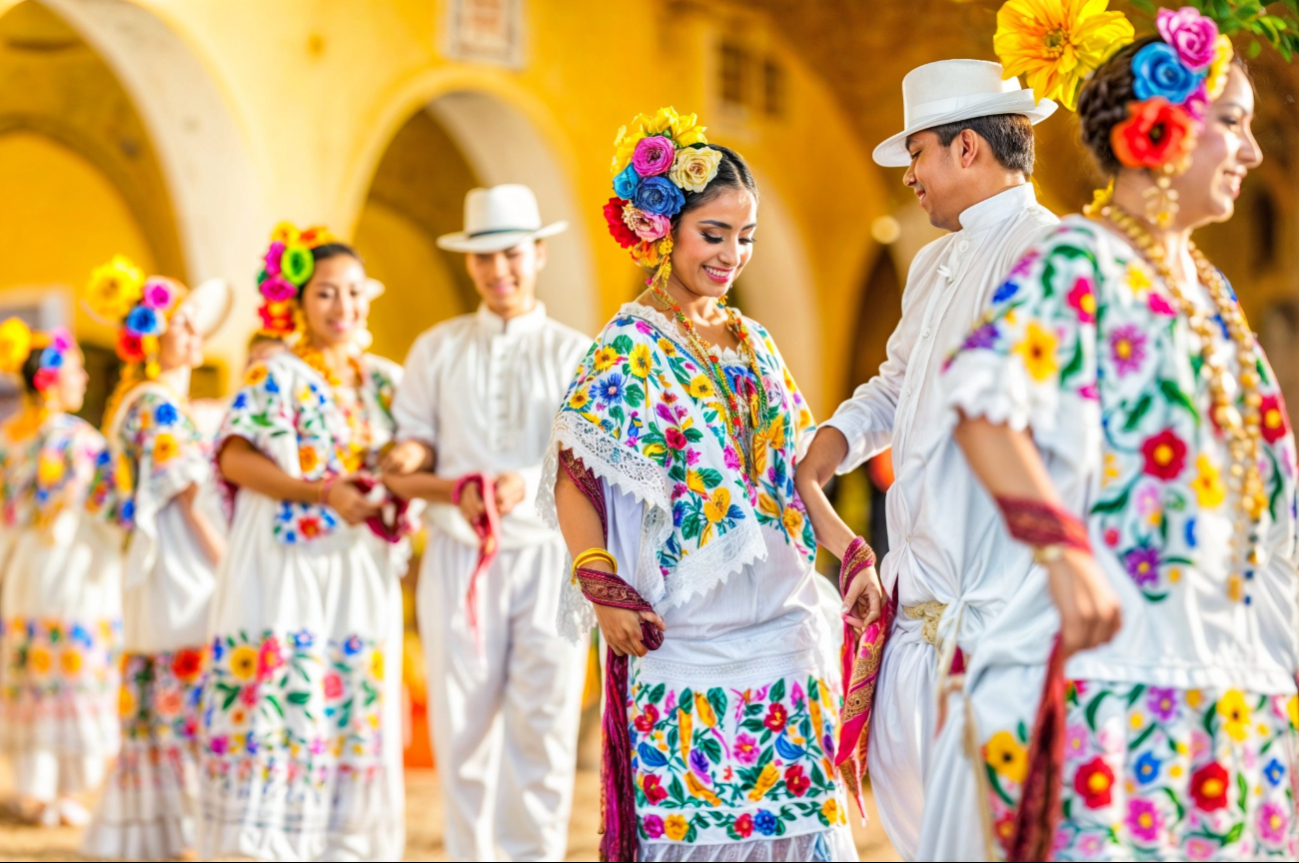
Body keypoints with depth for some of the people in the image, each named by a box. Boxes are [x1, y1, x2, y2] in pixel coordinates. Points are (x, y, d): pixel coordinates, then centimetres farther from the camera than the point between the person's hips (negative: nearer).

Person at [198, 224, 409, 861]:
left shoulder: (385, 380, 15)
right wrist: (321, 493, -23)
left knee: (358, 709, 4)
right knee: (281, 702, -11)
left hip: (361, 574, 5)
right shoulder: (276, 374, -1)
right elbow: (235, 457, -12)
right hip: (287, 567, -5)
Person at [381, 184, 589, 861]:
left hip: (548, 556, -1)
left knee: (542, 724, -6)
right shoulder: (437, 349, 12)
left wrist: (528, 484, -21)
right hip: (459, 556, 1)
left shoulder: (573, 354, 8)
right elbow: (402, 471, 7)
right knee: (463, 727, 1)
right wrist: (456, 492, -14)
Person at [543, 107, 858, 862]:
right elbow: (573, 481, -7)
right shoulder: (628, 349, -5)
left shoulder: (755, 344, 13)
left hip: (788, 623, 6)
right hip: (690, 637, -6)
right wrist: (601, 589, -16)